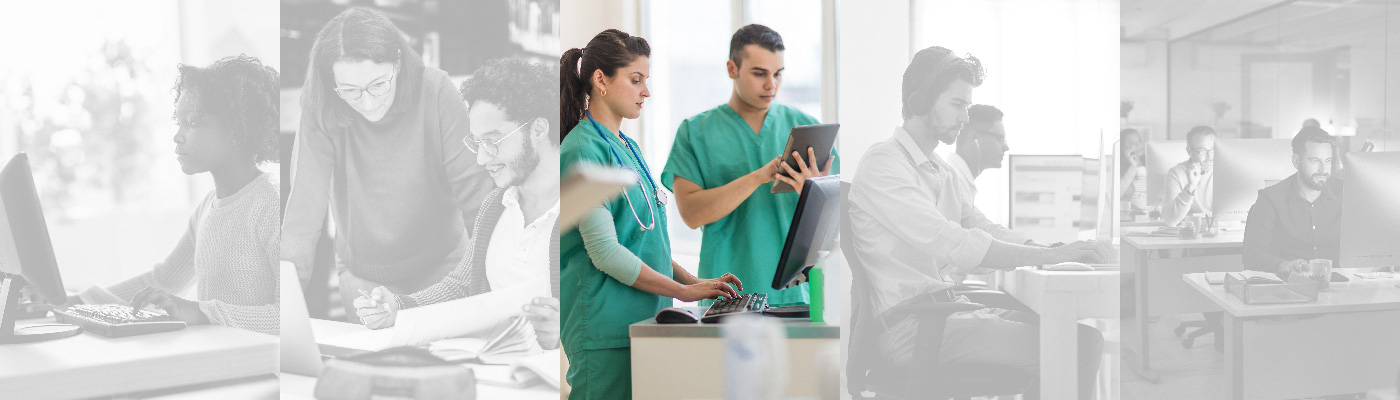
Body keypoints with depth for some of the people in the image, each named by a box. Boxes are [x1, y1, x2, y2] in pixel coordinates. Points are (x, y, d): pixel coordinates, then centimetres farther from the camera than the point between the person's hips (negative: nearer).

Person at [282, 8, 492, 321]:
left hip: (441, 267, 0)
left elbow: (473, 190, -20)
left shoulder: (436, 92, -20)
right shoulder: (321, 111, -19)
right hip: (362, 276, 0)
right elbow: (305, 207, -22)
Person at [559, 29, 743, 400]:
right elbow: (604, 251, -18)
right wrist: (683, 291, -14)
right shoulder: (583, 150, -12)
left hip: (642, 320, 9)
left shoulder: (628, 147, 16)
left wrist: (692, 280, 8)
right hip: (605, 327, -9)